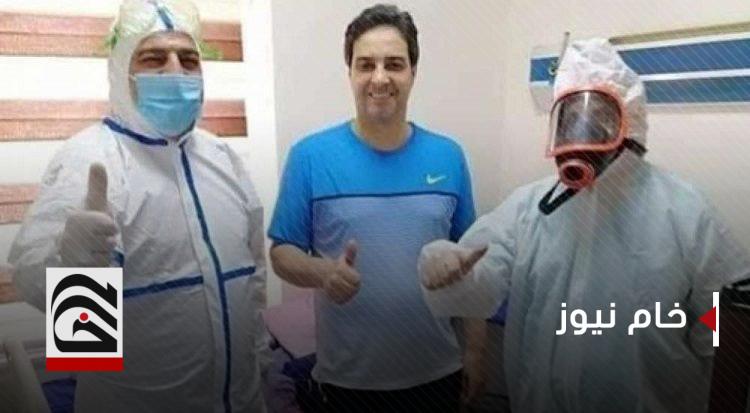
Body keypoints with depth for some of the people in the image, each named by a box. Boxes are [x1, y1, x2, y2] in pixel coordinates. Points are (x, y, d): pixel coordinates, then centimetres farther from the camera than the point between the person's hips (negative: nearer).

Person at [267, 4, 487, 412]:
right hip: (348, 376, -2)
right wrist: (324, 272, -26)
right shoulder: (310, 156, -10)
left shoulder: (448, 156, -2)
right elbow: (282, 252, -5)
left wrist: (475, 351, 4)